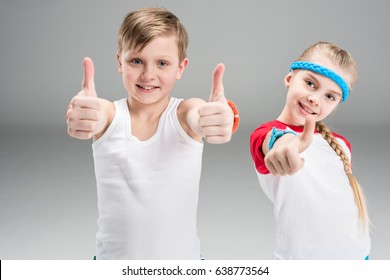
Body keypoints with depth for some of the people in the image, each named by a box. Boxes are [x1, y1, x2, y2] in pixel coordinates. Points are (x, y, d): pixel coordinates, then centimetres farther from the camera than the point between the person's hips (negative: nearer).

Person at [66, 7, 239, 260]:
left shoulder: (184, 114, -12)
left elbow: (202, 117, -34)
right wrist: (80, 117, -54)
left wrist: (220, 119, -56)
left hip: (182, 257, 0)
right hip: (114, 257, 1)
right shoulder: (109, 114, -10)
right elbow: (91, 119, -32)